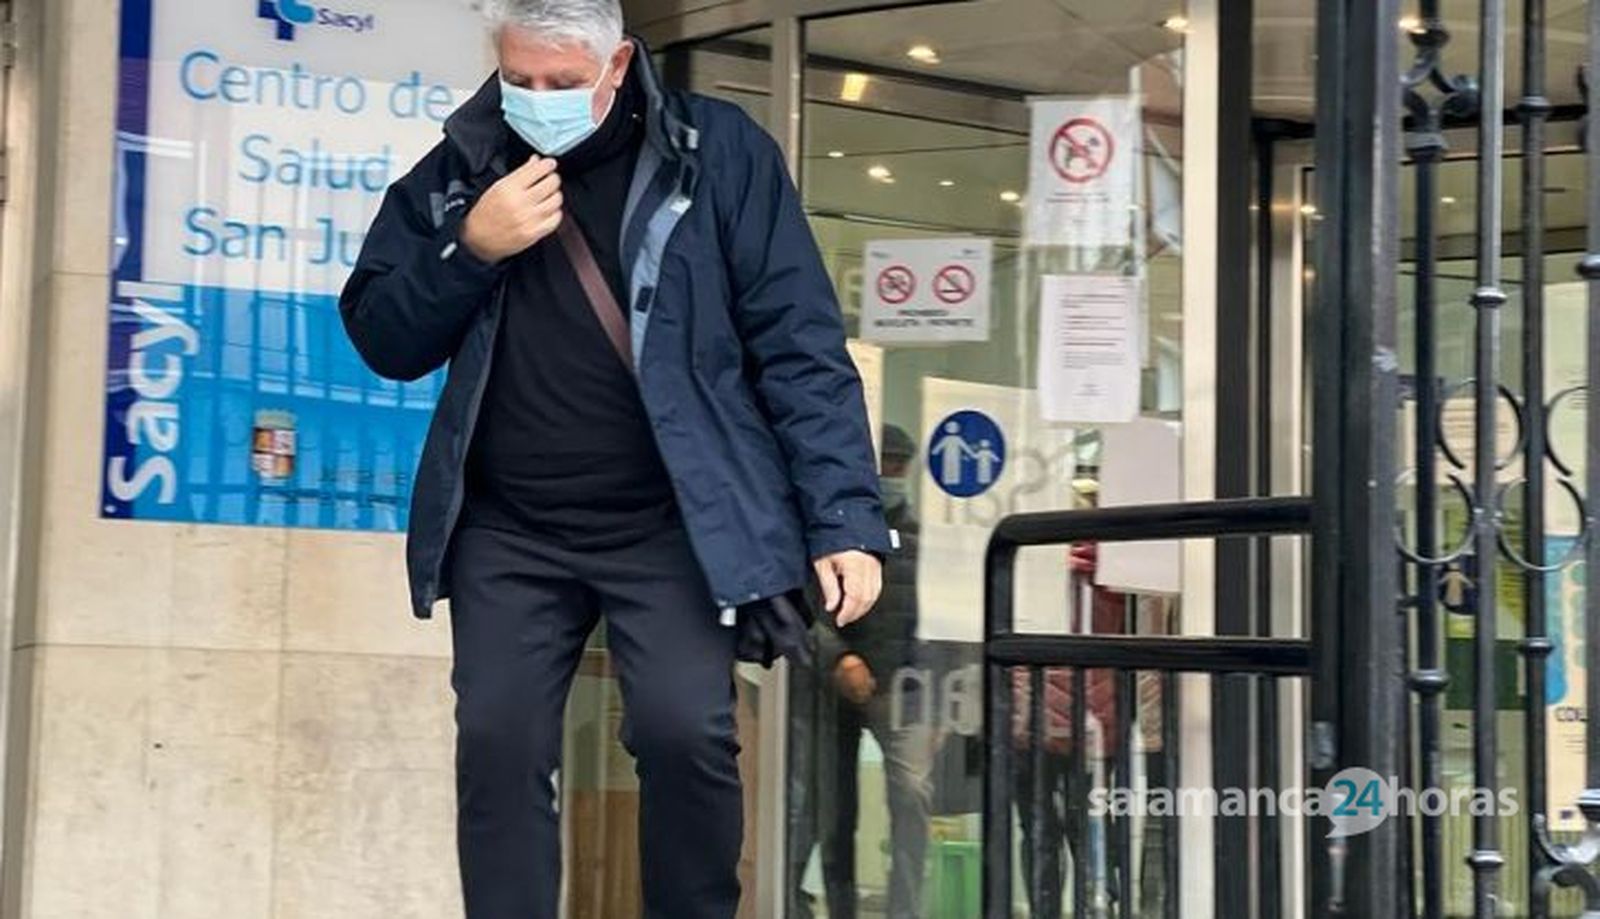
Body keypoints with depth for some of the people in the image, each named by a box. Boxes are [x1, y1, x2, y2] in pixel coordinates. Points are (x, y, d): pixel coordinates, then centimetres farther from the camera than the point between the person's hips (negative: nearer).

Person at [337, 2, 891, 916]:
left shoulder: (717, 152, -3)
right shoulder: (459, 172, 6)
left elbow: (800, 345, -5)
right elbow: (382, 341, 6)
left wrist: (844, 518, -13)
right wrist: (469, 249, -12)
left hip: (670, 524, -3)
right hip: (507, 531, 3)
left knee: (684, 732, -16)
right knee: (499, 746, -3)